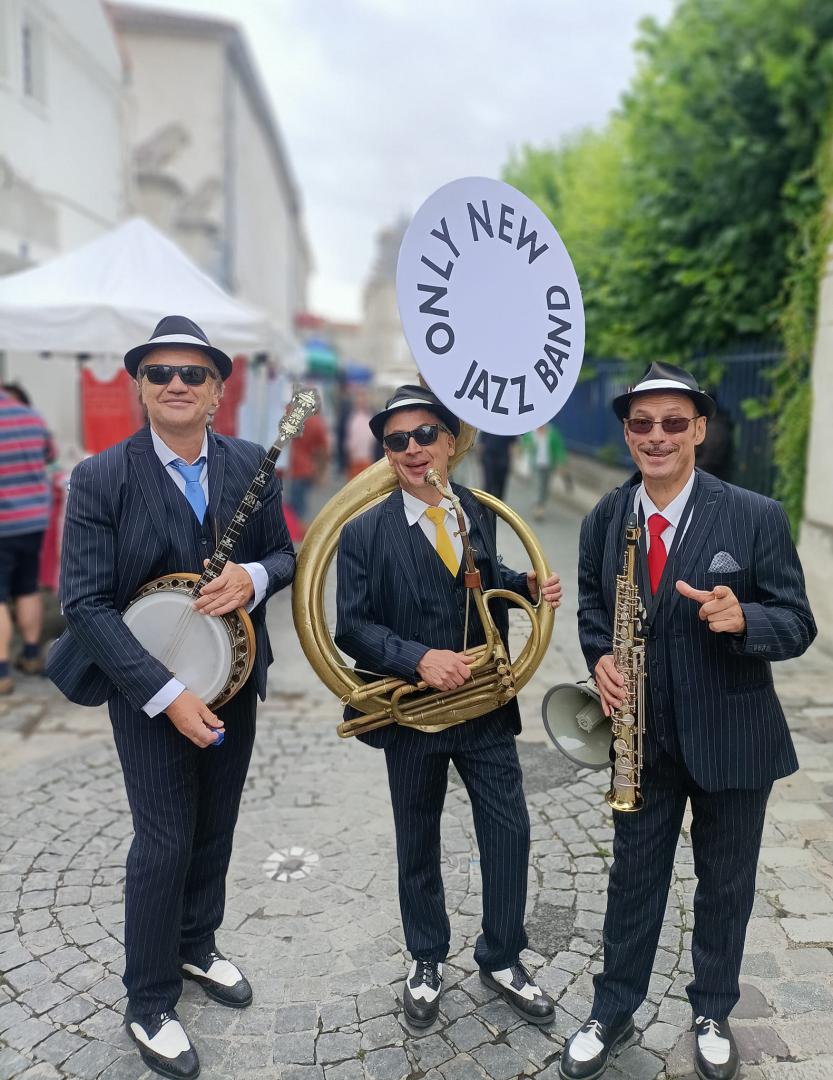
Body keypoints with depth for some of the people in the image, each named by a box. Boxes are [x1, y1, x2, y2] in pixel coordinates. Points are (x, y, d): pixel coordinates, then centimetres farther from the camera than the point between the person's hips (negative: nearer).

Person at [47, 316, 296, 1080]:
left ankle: (196, 948, 45)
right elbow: (85, 603, -17)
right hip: (147, 689, -4)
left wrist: (254, 578, -20)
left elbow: (285, 555, 5)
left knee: (215, 832, 18)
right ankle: (148, 1005, 27)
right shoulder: (101, 478, -14)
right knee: (165, 843, 3)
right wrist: (166, 693, -23)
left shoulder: (251, 465, -2)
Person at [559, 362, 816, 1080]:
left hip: (732, 737, -1)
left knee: (726, 884, 17)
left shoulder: (757, 518, -13)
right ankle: (613, 1013, 36)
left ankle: (713, 1014, 42)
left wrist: (742, 619, -31)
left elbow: (798, 626, -10)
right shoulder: (603, 521, -3)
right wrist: (600, 658, -11)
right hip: (643, 734, 2)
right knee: (634, 875, 16)